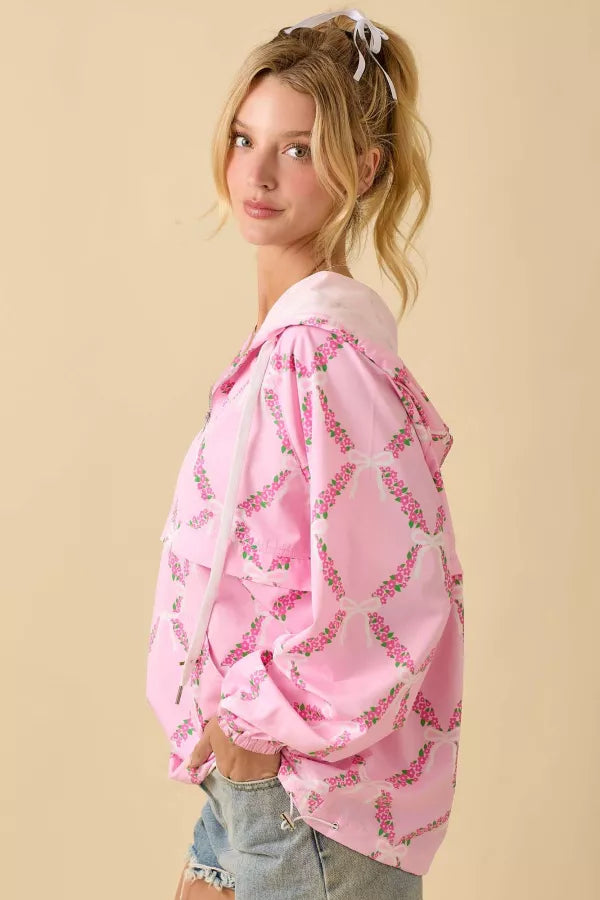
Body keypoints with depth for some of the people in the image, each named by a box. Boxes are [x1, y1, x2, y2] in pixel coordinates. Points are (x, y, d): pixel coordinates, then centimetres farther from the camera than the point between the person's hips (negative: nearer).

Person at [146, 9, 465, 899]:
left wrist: (261, 723, -15)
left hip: (304, 797, -9)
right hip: (248, 767, 9)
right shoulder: (295, 332, 7)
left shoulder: (316, 349, -22)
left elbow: (396, 586, -26)